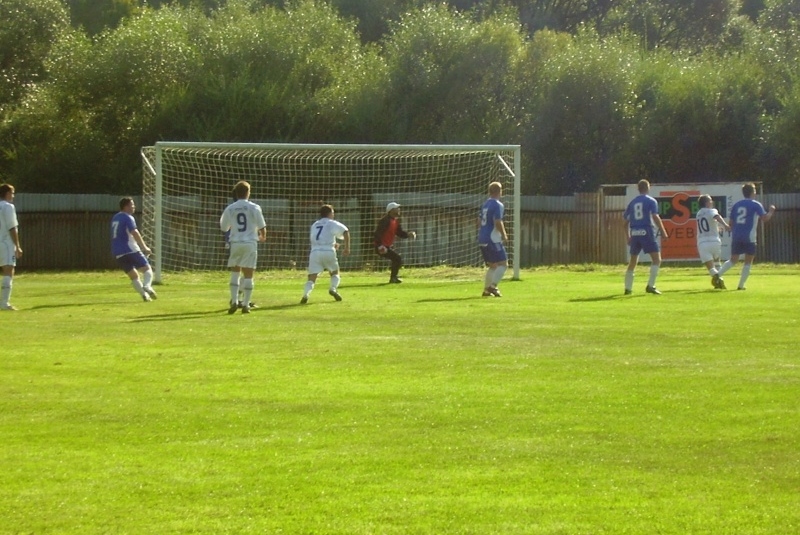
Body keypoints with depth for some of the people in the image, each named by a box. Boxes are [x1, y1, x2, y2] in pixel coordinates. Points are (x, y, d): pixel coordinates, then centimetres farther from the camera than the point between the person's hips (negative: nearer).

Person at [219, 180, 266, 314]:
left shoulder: (230, 209, 2)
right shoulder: (254, 208, -4)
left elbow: (223, 227, 12)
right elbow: (262, 226, -2)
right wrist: (263, 237, 21)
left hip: (235, 243, 2)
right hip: (250, 243, -2)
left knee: (235, 273, 12)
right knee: (248, 274, 2)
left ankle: (234, 302, 1)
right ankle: (245, 304, 1)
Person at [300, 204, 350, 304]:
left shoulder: (314, 225, 24)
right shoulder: (332, 223, 10)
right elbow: (345, 232, -4)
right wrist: (347, 247, 0)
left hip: (314, 252, 2)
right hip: (328, 252, -2)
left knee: (312, 277, -2)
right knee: (335, 273, 18)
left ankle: (305, 295, -26)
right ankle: (333, 289, -8)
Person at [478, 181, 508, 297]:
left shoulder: (485, 204, 14)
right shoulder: (498, 205, -11)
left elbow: (479, 221, 20)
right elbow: (498, 222, -21)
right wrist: (504, 235, -6)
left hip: (482, 239, 8)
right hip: (493, 240, -8)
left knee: (492, 265, 17)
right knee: (503, 263, -5)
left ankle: (486, 289, 13)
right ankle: (493, 285, -18)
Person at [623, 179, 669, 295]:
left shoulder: (632, 202, 15)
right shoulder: (651, 201, 1)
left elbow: (626, 221, 16)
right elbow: (655, 217, -12)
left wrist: (628, 236, 25)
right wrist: (663, 232, -8)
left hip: (634, 233, 5)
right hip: (646, 232, -5)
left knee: (633, 262, 15)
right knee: (656, 259, -1)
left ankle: (628, 288, 16)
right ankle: (650, 286, -14)